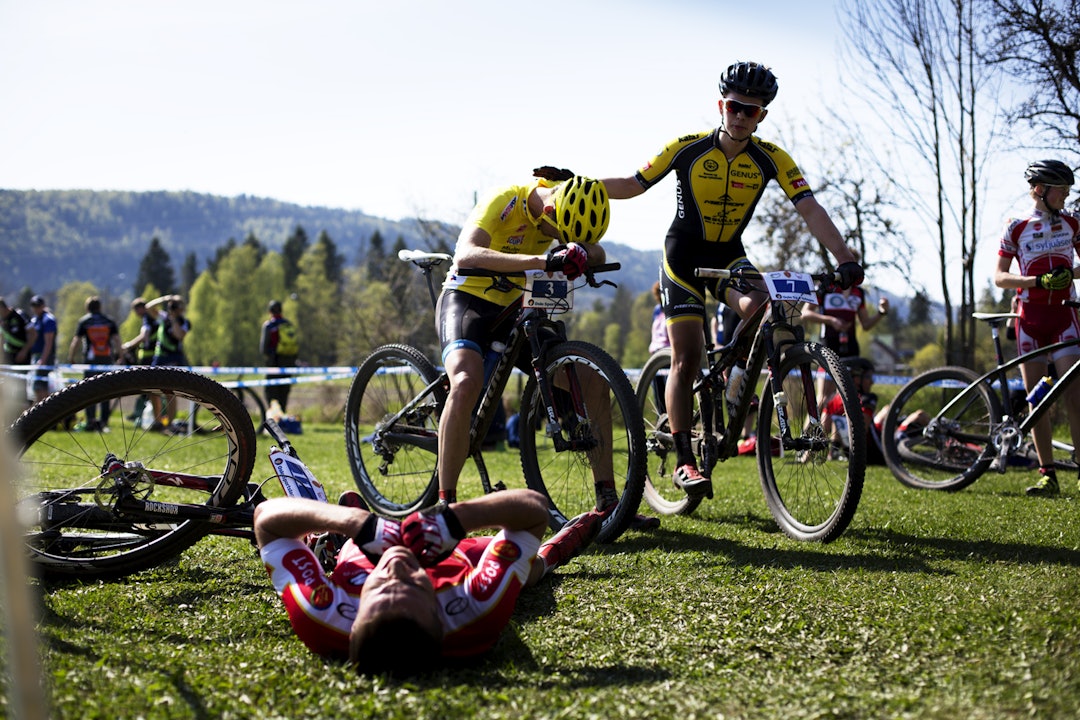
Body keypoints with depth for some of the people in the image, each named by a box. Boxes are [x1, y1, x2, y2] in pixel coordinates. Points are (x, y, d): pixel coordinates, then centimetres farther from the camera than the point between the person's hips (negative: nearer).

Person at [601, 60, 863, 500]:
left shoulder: (771, 159, -11)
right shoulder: (688, 148, -14)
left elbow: (810, 209, -19)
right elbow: (633, 185, -7)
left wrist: (845, 260, -32)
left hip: (729, 256, 2)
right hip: (684, 255, -2)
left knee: (761, 308, -29)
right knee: (686, 357, -10)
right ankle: (684, 462, -2)